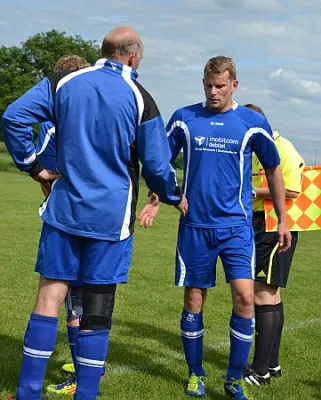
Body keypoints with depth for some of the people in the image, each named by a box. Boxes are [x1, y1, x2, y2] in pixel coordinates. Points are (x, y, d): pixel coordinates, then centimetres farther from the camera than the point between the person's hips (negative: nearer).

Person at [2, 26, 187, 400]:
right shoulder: (140, 99, -4)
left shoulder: (62, 82, 2)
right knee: (97, 309, 5)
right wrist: (175, 197, 18)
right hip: (112, 216, -2)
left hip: (65, 208, 2)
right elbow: (156, 165, -1)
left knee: (49, 297, 6)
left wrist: (31, 165, 4)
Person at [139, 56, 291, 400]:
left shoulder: (253, 123, 0)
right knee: (193, 301, 6)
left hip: (236, 226, -1)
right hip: (194, 226, 1)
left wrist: (282, 219, 10)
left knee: (245, 297, -11)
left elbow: (273, 169, 10)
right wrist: (155, 200, -4)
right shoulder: (184, 119, 1)